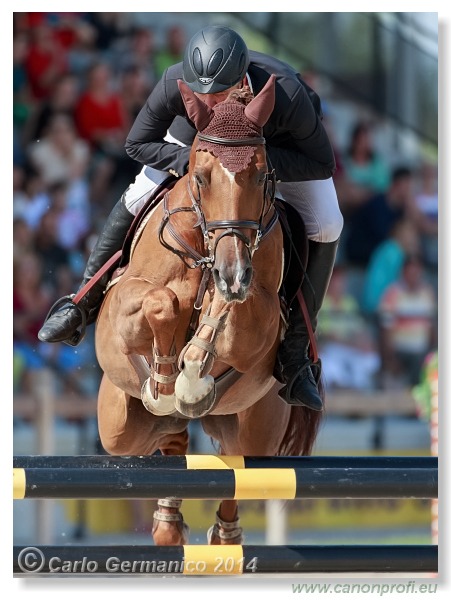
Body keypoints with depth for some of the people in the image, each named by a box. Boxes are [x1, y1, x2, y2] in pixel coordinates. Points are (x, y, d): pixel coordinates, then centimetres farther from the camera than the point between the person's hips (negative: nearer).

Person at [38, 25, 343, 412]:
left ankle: (294, 353, -7)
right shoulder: (175, 85, -41)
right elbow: (137, 144, -22)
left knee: (325, 226, -16)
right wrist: (187, 159, -41)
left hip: (283, 142, -1)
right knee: (138, 200, -8)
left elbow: (322, 164, -33)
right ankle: (84, 301, 11)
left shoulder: (287, 94, -47)